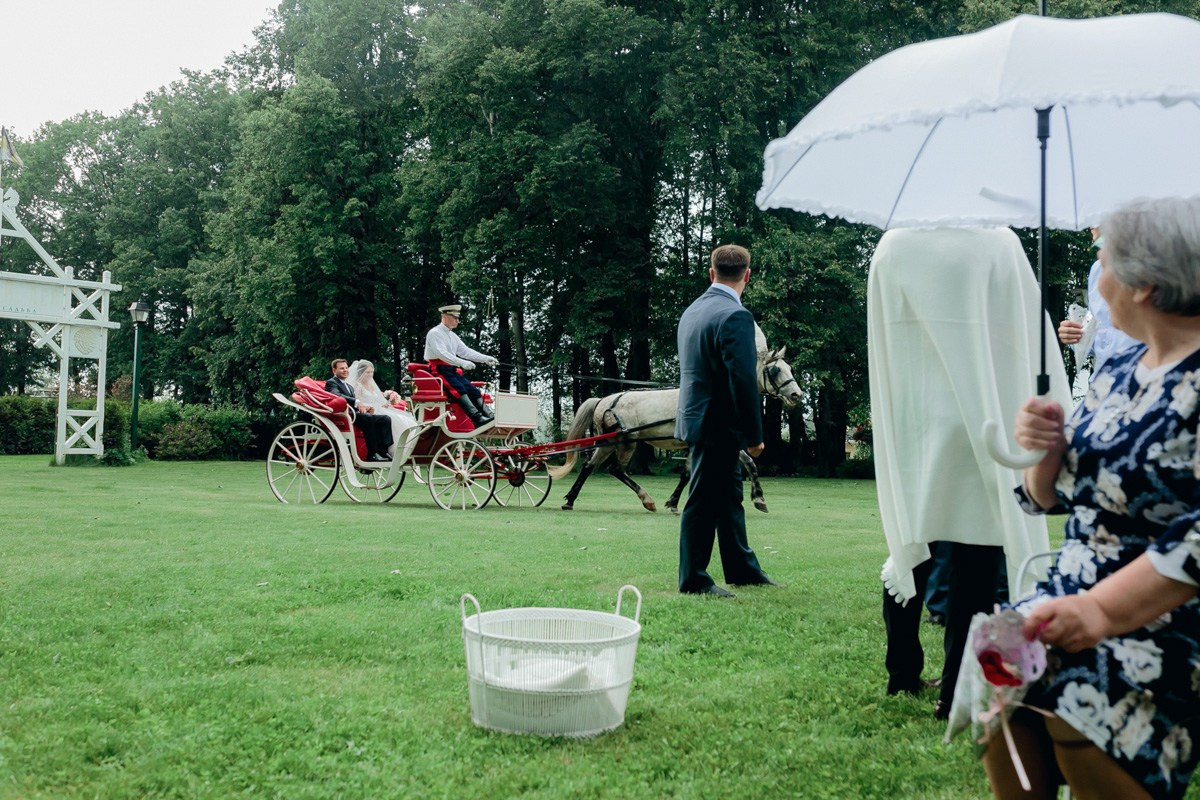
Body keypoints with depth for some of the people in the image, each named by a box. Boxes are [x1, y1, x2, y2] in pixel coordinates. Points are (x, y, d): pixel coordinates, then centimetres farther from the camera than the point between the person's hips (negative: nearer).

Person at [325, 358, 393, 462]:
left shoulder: (350, 387, 33)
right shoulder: (331, 383, 4)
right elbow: (337, 395, -18)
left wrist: (366, 406, -2)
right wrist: (357, 402, -32)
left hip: (356, 413, 9)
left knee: (385, 419, -11)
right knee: (368, 419, -35)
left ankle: (383, 451, -25)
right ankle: (372, 455, -34)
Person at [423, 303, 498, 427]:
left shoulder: (452, 336, 20)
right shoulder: (434, 333, -8)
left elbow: (465, 351, 14)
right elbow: (442, 354, -21)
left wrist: (486, 359, 2)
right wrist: (463, 363, -31)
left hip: (452, 371, 8)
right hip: (439, 370, -8)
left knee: (473, 389, -10)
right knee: (459, 389, -28)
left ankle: (489, 416, -21)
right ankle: (477, 419, -40)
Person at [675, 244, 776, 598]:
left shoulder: (692, 311, 10)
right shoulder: (735, 316, -19)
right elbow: (743, 382, -22)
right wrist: (754, 435, -14)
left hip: (698, 418, 9)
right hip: (717, 425, -9)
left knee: (729, 498, 18)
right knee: (704, 502, 0)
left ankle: (742, 569, 29)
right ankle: (693, 579, 9)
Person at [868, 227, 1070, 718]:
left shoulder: (892, 248, 1)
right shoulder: (999, 246, -8)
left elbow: (880, 352, 6)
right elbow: (1031, 340, -4)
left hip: (909, 427, 4)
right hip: (980, 429, -3)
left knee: (910, 553, 15)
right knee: (975, 561, 3)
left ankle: (902, 673, 26)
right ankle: (956, 692, 6)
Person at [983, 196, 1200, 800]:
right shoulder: (1115, 373, 11)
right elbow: (1051, 498, 17)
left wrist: (1103, 609, -25)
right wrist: (1046, 449, -4)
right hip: (1077, 596, 7)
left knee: (1081, 704, -27)